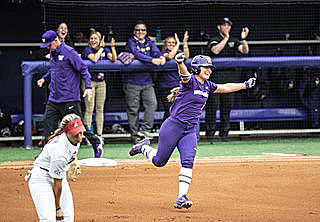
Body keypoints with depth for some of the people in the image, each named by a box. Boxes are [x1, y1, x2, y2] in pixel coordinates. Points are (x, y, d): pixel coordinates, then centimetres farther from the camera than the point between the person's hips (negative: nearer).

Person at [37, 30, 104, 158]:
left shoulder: (69, 52, -12)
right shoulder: (52, 53, 12)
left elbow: (83, 69, -12)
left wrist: (88, 86, -20)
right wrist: (44, 79, 13)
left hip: (69, 98, -8)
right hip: (53, 98, 8)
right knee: (48, 124, 2)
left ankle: (96, 143, 16)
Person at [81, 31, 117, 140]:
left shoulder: (105, 50, 8)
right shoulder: (87, 50, -5)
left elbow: (114, 59, -6)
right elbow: (94, 59, -23)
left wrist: (113, 47, -16)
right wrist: (101, 48, -14)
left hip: (101, 82, 4)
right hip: (89, 81, -4)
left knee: (100, 109, 6)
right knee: (89, 109, -7)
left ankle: (99, 134, 10)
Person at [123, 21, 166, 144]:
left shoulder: (149, 43, 13)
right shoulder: (131, 42, -4)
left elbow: (155, 51, -4)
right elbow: (137, 54, -22)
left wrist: (161, 57, -28)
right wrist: (152, 60, -34)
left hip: (147, 81, 5)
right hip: (132, 81, -4)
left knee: (152, 104, -10)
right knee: (133, 109, -1)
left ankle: (145, 129, -5)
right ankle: (134, 135, 5)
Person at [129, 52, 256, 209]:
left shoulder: (207, 86, 11)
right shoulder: (190, 81, -13)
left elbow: (225, 88, 25)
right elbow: (184, 73, -35)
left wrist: (245, 85, 25)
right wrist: (180, 62, -58)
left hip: (190, 131, 6)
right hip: (173, 127, -6)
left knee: (188, 162, -13)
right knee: (159, 161, 7)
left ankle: (182, 198, -16)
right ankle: (144, 147, 39)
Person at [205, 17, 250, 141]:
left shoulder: (234, 41, 15)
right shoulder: (214, 41, 5)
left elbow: (245, 51, -1)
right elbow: (215, 50, -17)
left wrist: (243, 39, -17)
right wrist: (226, 38, -14)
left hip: (230, 76, 4)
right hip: (215, 76, -4)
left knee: (227, 106, 5)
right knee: (212, 105, -7)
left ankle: (224, 134, 12)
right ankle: (210, 134, -4)